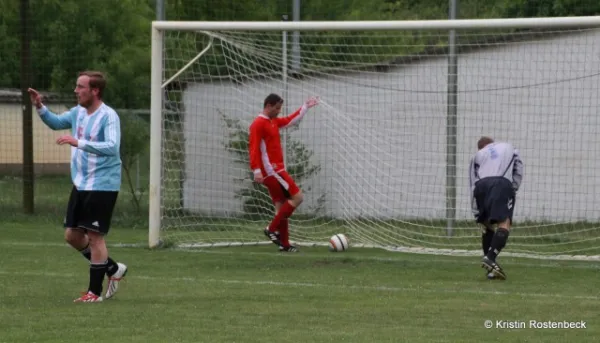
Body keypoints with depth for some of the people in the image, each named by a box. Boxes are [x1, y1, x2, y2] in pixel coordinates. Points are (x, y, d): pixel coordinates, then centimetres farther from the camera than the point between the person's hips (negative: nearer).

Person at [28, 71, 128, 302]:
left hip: (102, 186, -8)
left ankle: (95, 292, 5)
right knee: (72, 235, 10)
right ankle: (113, 269, 26)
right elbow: (55, 123, 24)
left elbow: (112, 147, -30)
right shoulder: (78, 112, 7)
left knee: (94, 235, -5)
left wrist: (78, 142, -36)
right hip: (80, 185, 8)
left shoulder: (108, 116, -17)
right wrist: (40, 107, 6)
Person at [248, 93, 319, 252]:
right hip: (271, 171, -10)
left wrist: (305, 107, 31)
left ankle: (284, 244, 11)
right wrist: (256, 170, -27)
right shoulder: (258, 124, -13)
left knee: (281, 206, 9)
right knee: (297, 197, -10)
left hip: (275, 170, 10)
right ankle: (272, 229, -9)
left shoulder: (274, 122, 15)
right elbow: (254, 148, -19)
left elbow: (290, 120, 32)